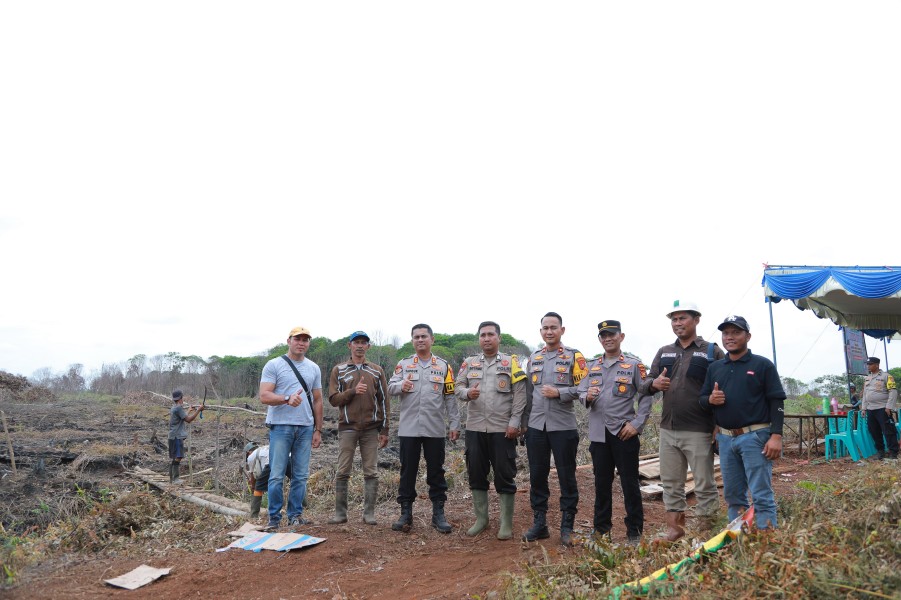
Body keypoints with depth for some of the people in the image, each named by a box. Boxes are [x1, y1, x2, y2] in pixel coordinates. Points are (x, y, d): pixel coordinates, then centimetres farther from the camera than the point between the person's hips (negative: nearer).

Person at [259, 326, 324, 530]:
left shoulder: (314, 368, 12)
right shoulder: (274, 365, -1)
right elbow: (264, 396, -10)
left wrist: (318, 430, 10)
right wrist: (287, 399, -26)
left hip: (305, 428, 4)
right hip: (280, 427, -4)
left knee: (301, 475, 6)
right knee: (277, 475, -1)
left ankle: (295, 515, 17)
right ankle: (274, 518, 10)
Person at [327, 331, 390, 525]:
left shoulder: (377, 371, 9)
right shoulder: (338, 370, 7)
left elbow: (384, 401, 7)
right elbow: (333, 399, -1)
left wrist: (384, 430, 2)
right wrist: (353, 391, -17)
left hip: (371, 429, 1)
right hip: (347, 428, -1)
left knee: (371, 473, 2)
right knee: (343, 472, 1)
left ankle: (369, 513, 9)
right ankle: (340, 513, 10)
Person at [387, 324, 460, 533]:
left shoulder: (443, 366, 7)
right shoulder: (403, 364, 7)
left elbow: (450, 397, 6)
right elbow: (390, 387, -2)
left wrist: (455, 424, 1)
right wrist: (401, 385, -25)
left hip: (435, 429, 0)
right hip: (408, 429, 0)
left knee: (436, 472, 6)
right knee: (408, 471, 6)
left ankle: (439, 514, 15)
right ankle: (406, 514, 15)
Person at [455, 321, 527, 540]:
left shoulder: (511, 362, 1)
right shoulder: (469, 363, 11)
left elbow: (520, 394, -3)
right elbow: (458, 387, 8)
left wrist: (514, 422, -11)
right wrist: (467, 393, -15)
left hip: (502, 429, -3)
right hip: (475, 428, 3)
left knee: (505, 476, 2)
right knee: (476, 475, 10)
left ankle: (506, 523, 13)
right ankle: (481, 519, 24)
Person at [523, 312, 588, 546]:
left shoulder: (573, 356, -1)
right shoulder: (534, 358, 13)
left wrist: (559, 392, -18)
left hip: (563, 427, -4)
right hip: (536, 426, 4)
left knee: (566, 477, 4)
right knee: (537, 476, 9)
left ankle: (567, 528, 15)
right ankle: (539, 524, 21)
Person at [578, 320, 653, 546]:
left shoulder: (634, 364, 0)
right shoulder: (592, 366, 12)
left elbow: (646, 396, -1)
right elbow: (581, 392, 10)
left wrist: (637, 424, -9)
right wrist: (587, 396, -14)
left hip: (624, 432, -4)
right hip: (598, 433, 4)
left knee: (630, 482, 3)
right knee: (601, 482, 11)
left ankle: (634, 530, 15)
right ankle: (601, 527, 23)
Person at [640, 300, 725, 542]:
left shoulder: (712, 352, -2)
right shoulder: (664, 352, 13)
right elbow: (645, 384, 12)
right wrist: (654, 383, -10)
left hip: (699, 431, -5)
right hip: (668, 430, 5)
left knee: (704, 484, 4)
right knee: (671, 483, 13)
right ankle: (675, 527, 25)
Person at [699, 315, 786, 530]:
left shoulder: (763, 365, -1)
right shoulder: (714, 367, 13)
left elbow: (777, 401, -6)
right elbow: (702, 398, 16)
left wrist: (776, 435, -15)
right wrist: (710, 399, -8)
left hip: (755, 437, -5)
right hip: (725, 439, 5)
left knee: (761, 495, -4)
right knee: (733, 495, 12)